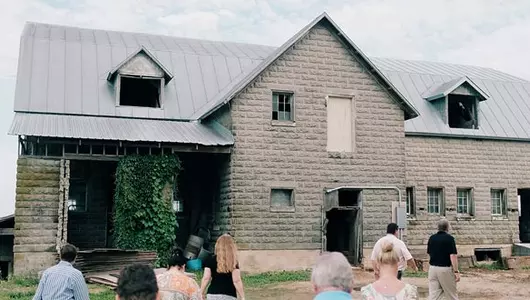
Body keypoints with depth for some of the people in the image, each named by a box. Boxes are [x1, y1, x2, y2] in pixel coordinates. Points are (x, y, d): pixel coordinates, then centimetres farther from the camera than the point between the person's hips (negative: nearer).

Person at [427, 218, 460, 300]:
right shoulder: (449, 238, -10)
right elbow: (453, 256, -16)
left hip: (432, 268, 5)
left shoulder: (431, 238, 7)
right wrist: (456, 272, -13)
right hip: (445, 269, -5)